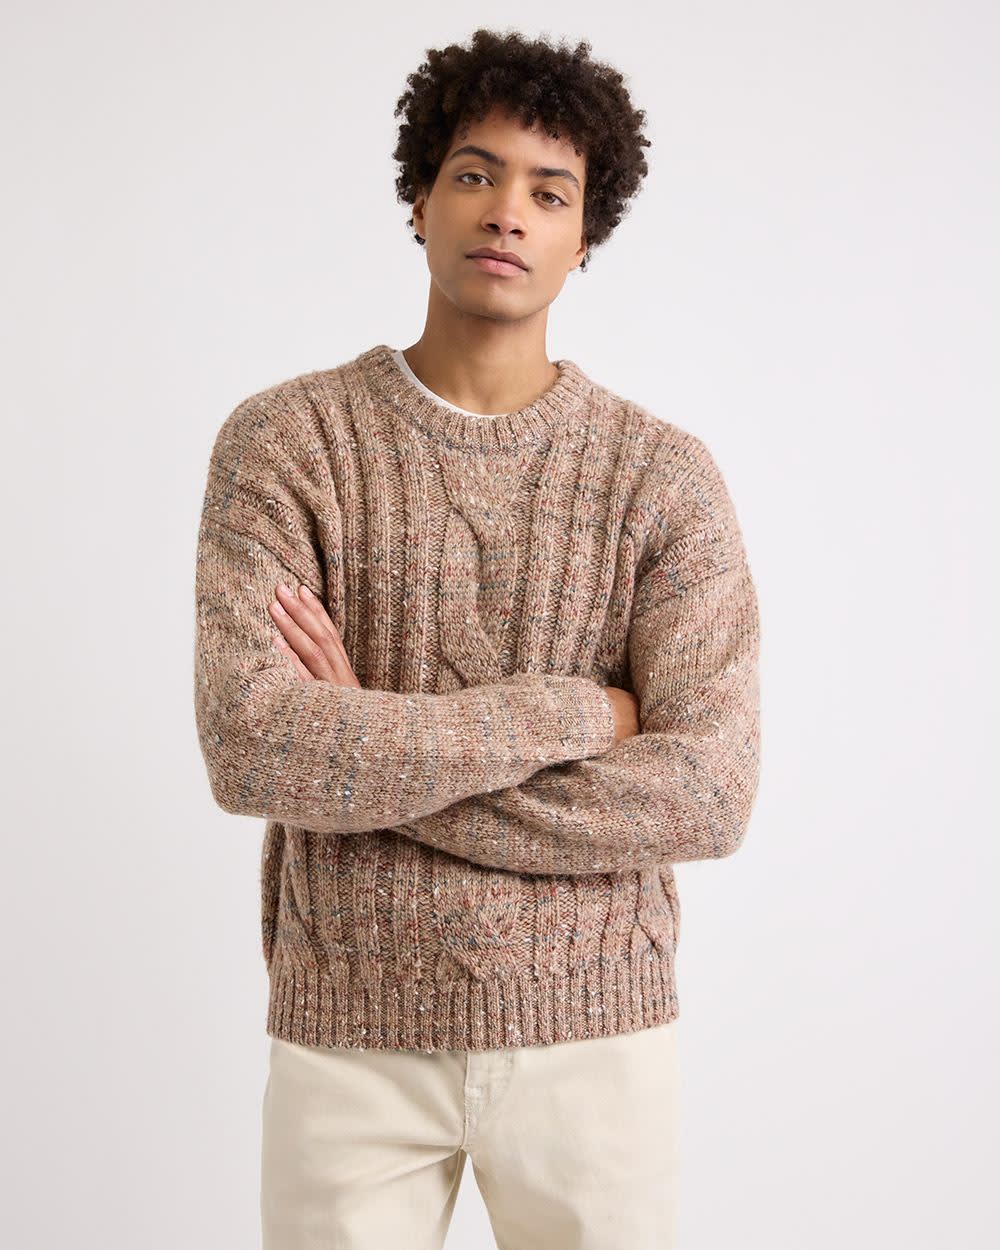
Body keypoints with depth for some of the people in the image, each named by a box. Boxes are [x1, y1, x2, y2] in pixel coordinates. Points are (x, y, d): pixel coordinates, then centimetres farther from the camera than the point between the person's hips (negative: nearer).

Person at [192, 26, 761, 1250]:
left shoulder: (666, 476, -5)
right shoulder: (282, 443, -6)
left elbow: (707, 792, -15)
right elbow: (250, 747, -19)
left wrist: (369, 750, -17)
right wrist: (567, 711, -18)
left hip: (595, 1032, 1)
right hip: (351, 1036, 0)